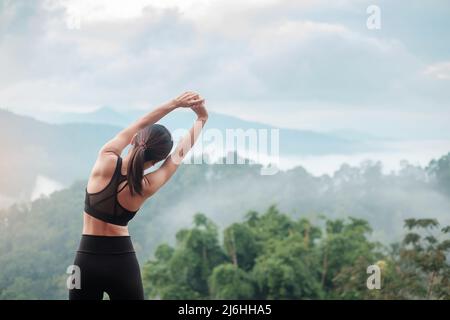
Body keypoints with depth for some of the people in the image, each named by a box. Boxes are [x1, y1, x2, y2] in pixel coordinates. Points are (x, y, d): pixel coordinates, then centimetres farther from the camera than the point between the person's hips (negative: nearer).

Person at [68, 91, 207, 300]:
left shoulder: (106, 160, -12)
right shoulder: (146, 187, -11)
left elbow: (138, 126, 3)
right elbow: (181, 152, 4)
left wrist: (175, 103, 8)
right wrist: (201, 119, 16)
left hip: (87, 259, 1)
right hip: (122, 263, -1)